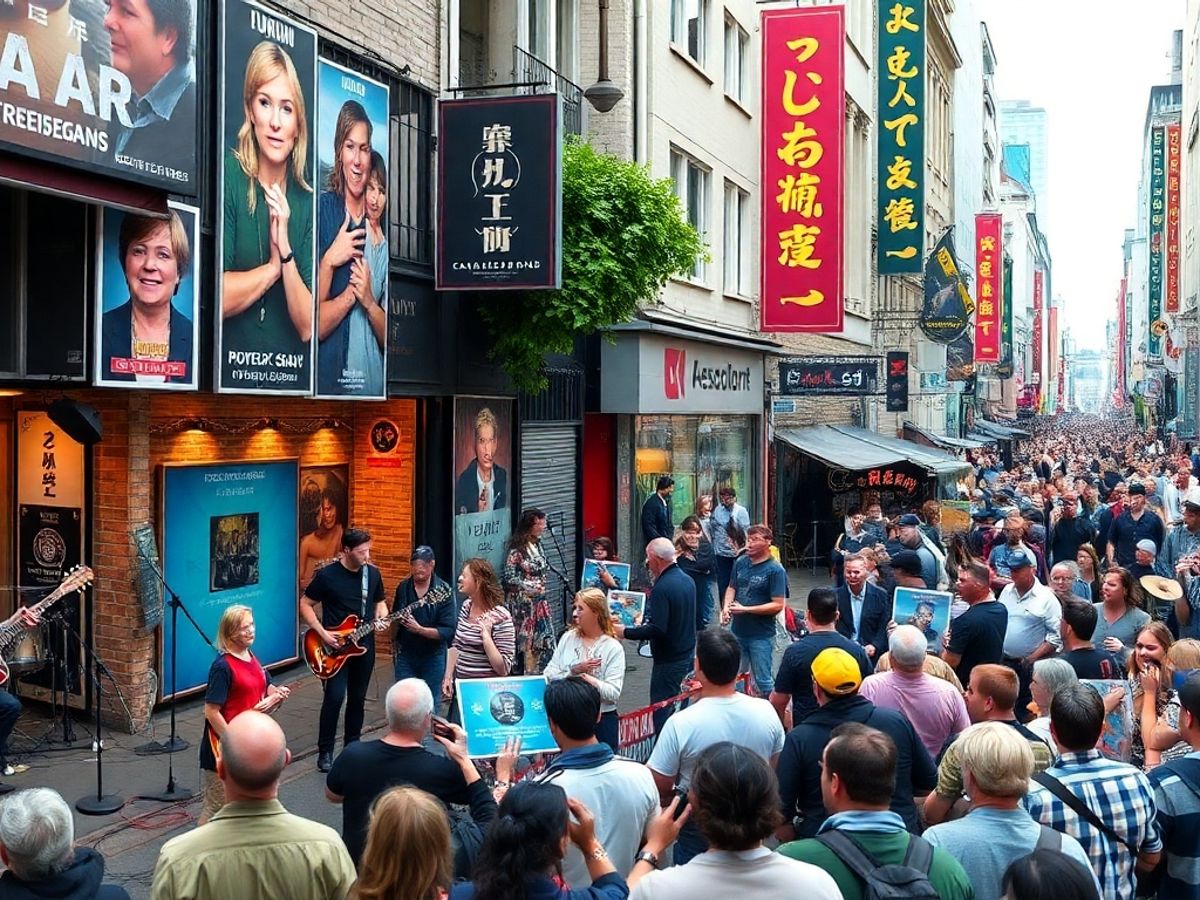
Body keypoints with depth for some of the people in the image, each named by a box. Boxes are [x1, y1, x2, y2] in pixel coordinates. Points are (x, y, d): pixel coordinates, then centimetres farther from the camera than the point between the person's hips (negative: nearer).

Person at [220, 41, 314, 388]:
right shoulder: (227, 177, -4)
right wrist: (273, 267, -7)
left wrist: (286, 252, -12)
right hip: (230, 372, -2)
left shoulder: (306, 201, 4)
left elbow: (308, 327, -2)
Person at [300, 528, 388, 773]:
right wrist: (323, 633, -14)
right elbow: (305, 604, -5)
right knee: (335, 697, -12)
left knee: (358, 697, 11)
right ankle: (325, 751, 0)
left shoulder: (373, 573, 3)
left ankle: (352, 746, 25)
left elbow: (380, 602, 17)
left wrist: (381, 619, -6)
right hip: (334, 646, -5)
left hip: (363, 644, 5)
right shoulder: (326, 575, -11)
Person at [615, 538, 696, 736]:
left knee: (662, 712, -2)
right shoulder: (687, 580, 7)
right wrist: (646, 620, 21)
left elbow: (657, 629, -27)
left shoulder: (662, 588, -22)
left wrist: (626, 633, -16)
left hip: (669, 660, -9)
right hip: (688, 654, 9)